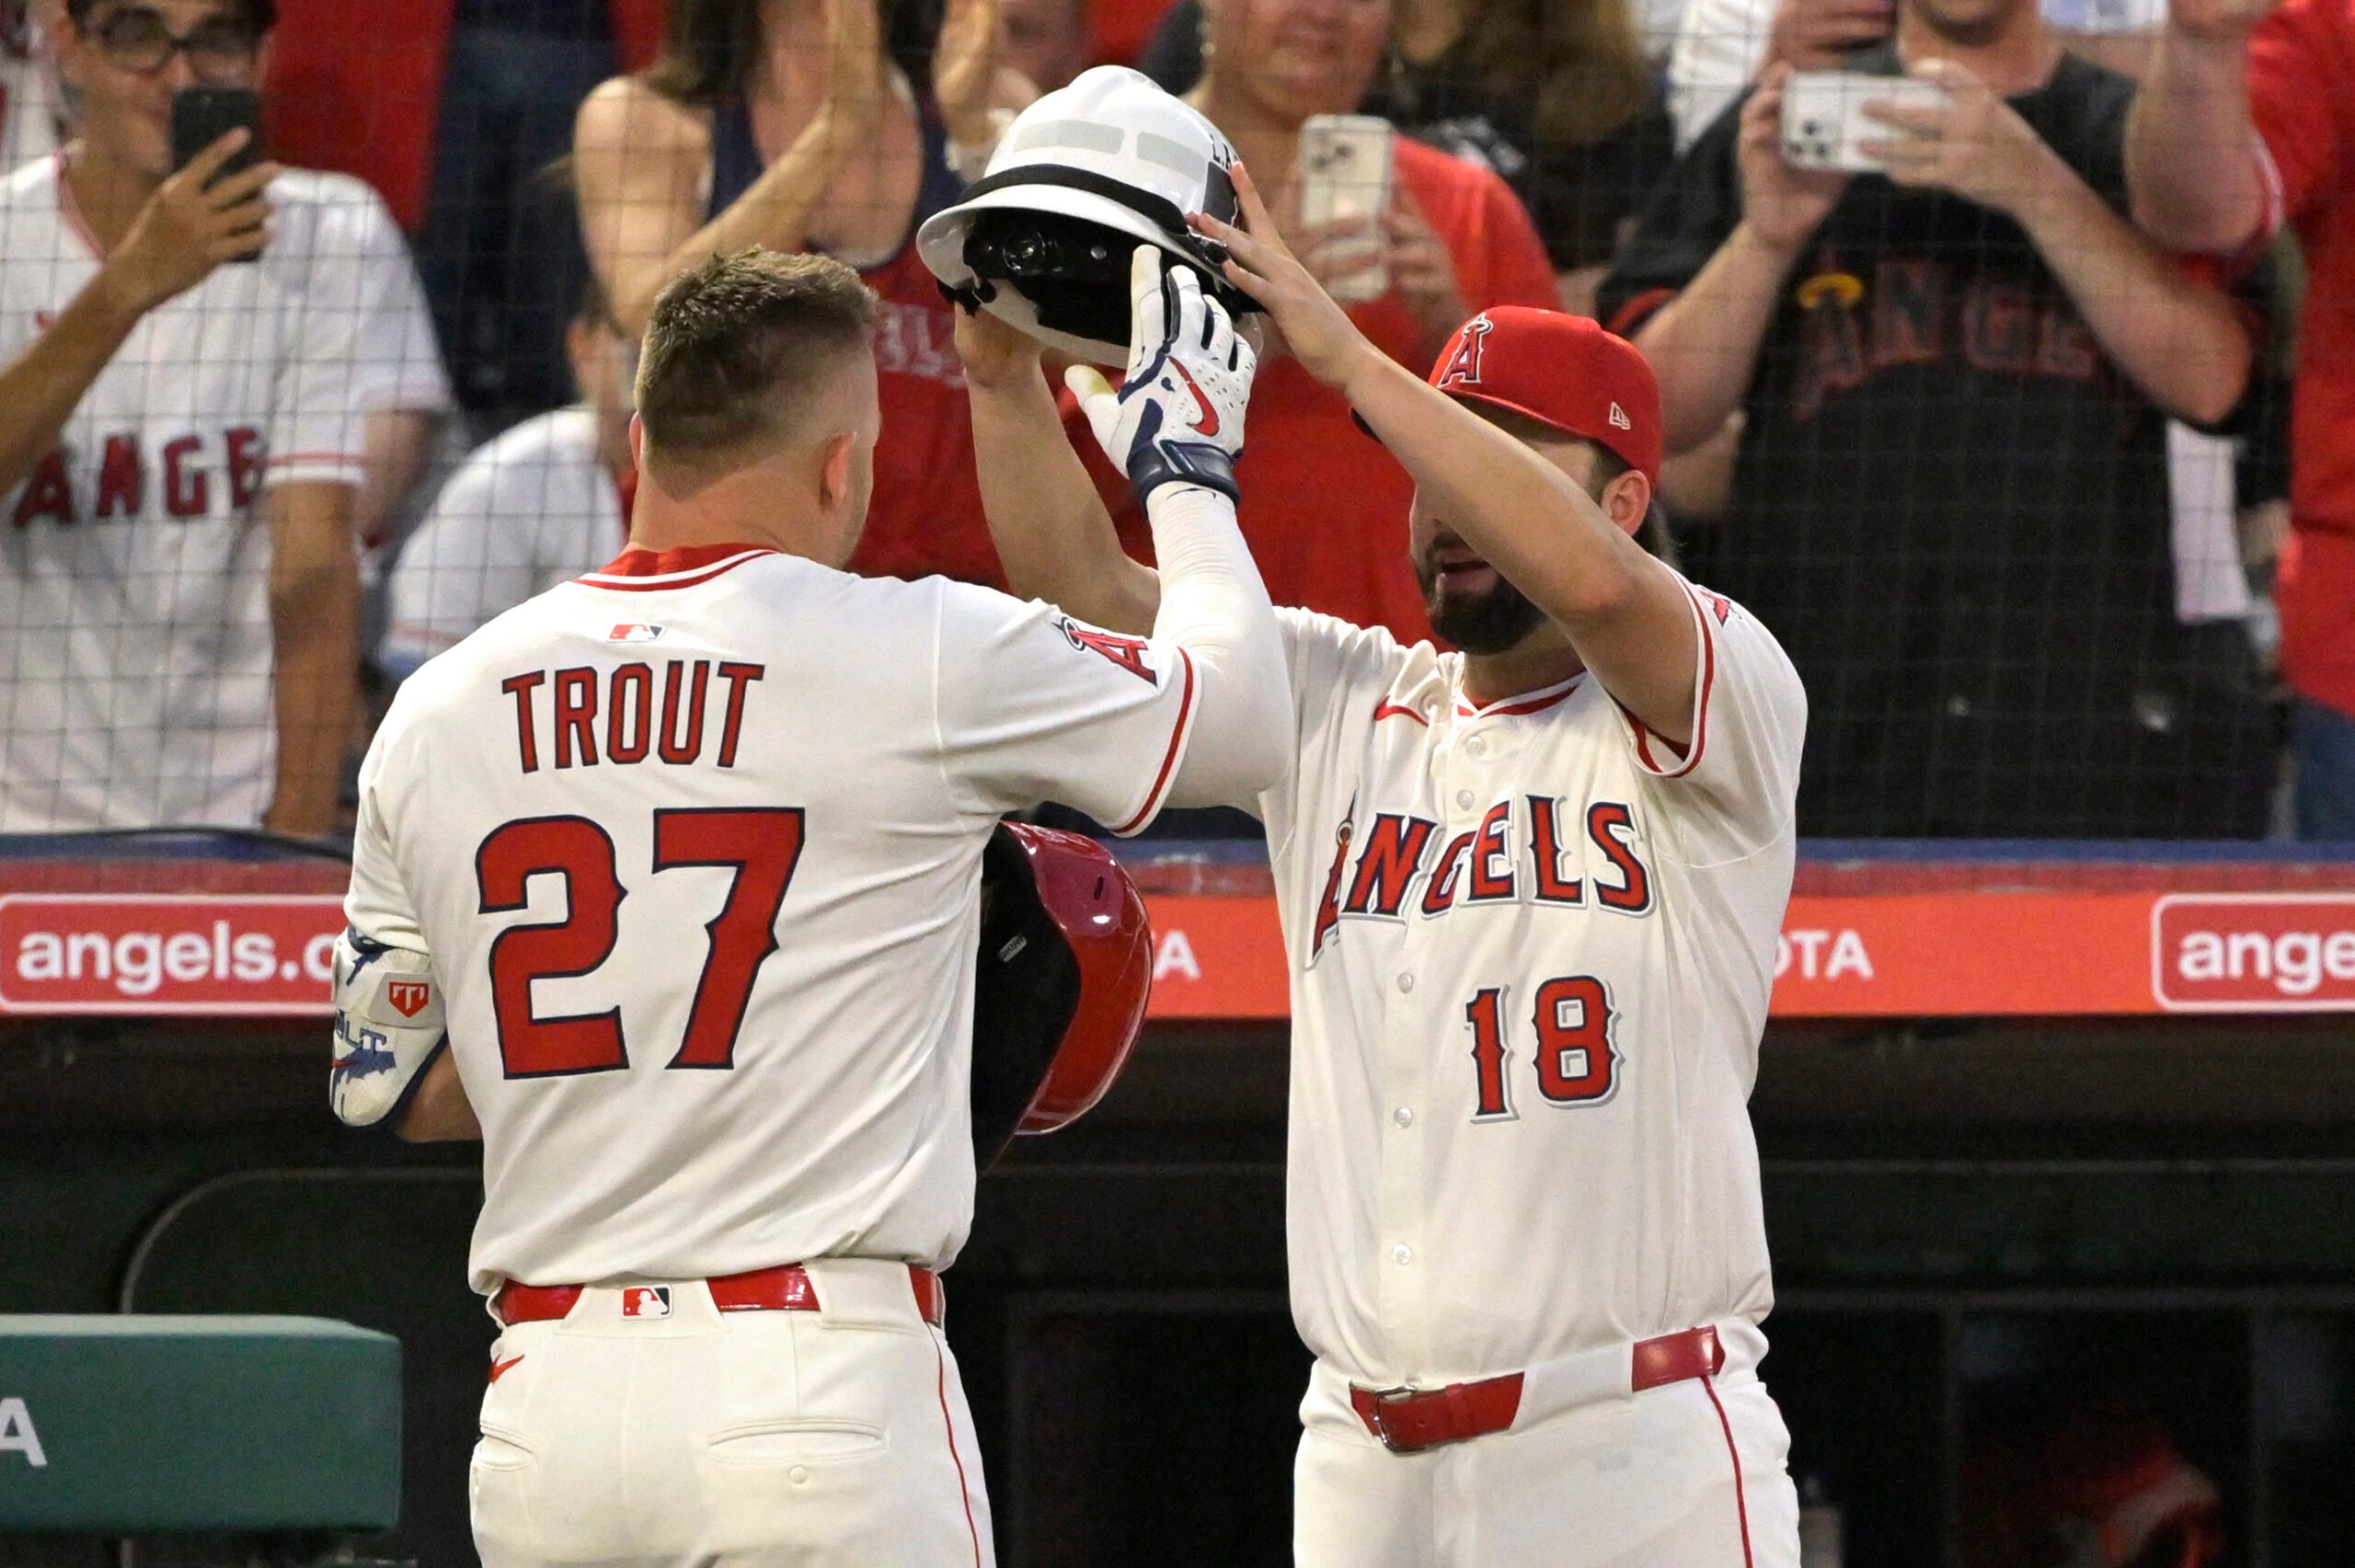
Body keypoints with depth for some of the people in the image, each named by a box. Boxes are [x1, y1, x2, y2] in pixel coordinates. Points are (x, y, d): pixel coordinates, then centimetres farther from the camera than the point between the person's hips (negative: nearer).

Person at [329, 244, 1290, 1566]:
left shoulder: (438, 712, 9)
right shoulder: (923, 659, -3)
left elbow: (390, 1085, 18)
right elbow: (1240, 718, 12)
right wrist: (1189, 462, 28)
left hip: (544, 1398, 4)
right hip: (824, 1396, -4)